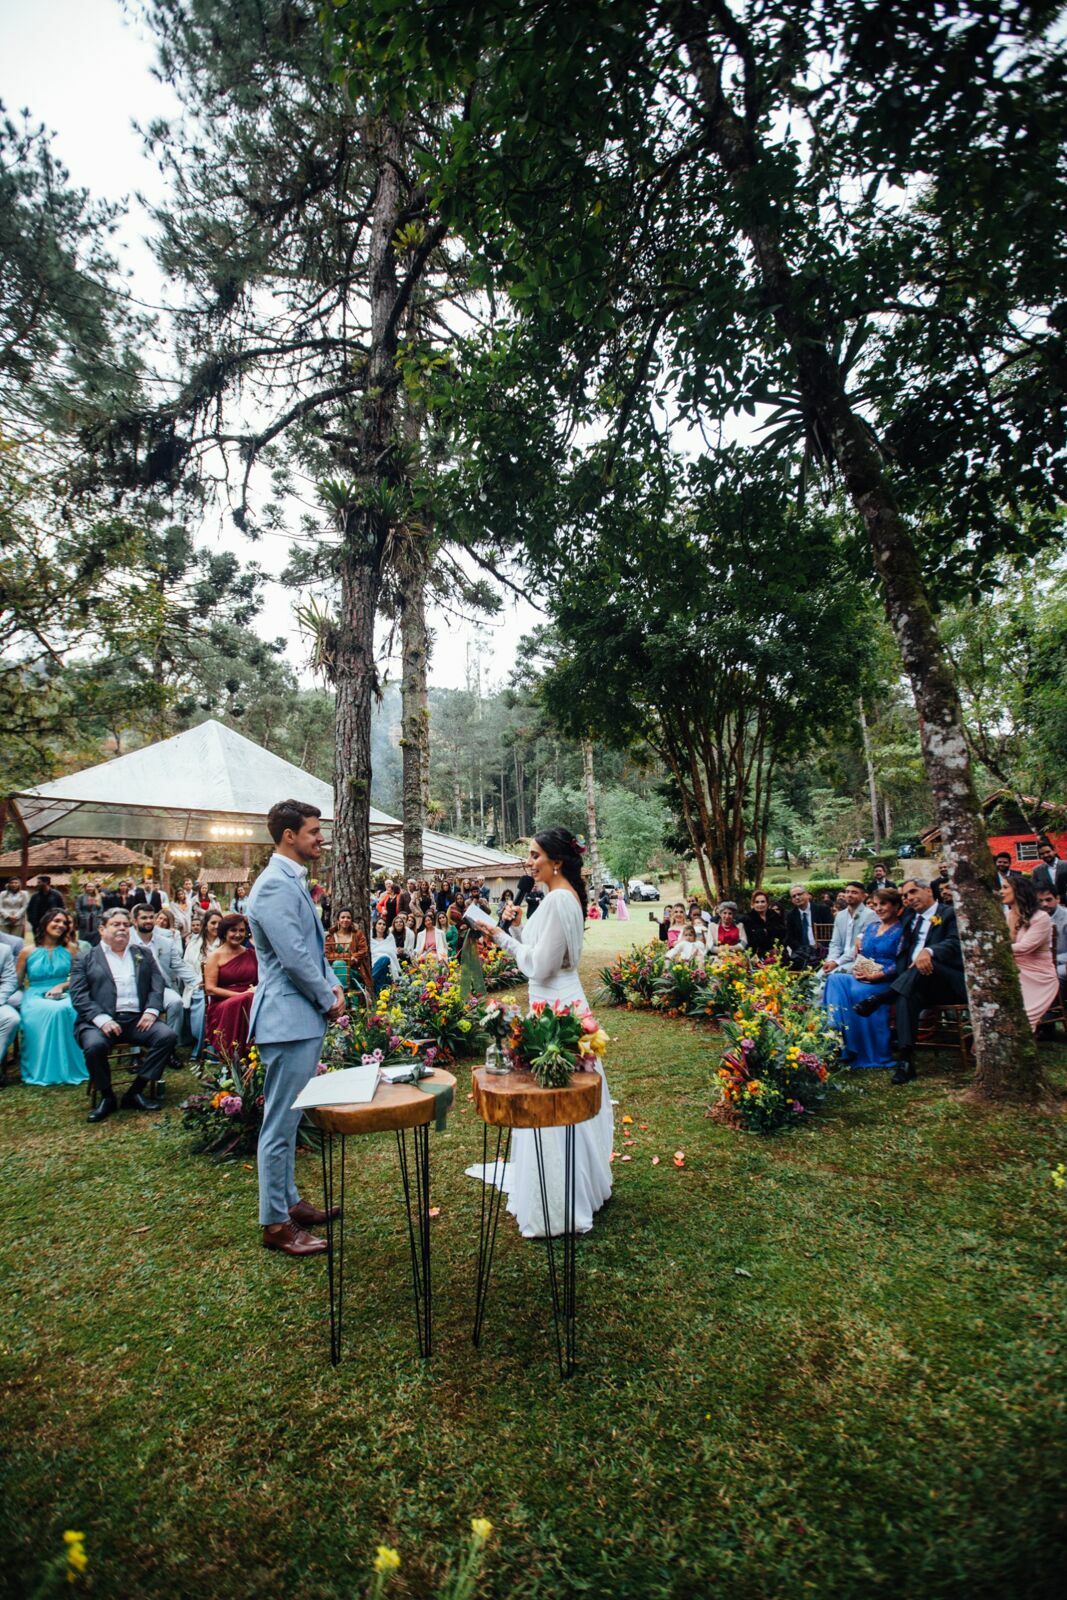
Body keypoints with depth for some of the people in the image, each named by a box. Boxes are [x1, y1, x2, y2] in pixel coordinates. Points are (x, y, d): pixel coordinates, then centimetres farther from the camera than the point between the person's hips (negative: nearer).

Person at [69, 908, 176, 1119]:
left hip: (138, 1019, 3)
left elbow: (157, 985, 12)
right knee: (94, 1045, -33)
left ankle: (136, 1092, -8)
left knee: (167, 1036, -22)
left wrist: (152, 1010, -7)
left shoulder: (143, 955, 21)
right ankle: (106, 1096, -5)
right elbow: (78, 995, 0)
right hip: (102, 1020, -2)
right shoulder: (86, 959, 11)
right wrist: (101, 1019, -16)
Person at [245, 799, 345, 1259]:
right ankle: (275, 1223, 15)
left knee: (288, 1118, 20)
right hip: (288, 1018, -10)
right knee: (280, 1122, 2)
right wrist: (328, 999, -11)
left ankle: (288, 1200, 34)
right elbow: (294, 957, -23)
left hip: (302, 1017, 10)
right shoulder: (275, 885, -19)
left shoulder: (294, 881, 13)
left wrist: (333, 984, 6)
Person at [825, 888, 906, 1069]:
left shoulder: (901, 930, -1)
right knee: (835, 980, -22)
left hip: (886, 980, -6)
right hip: (862, 976, 6)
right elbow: (858, 954, 18)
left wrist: (876, 976, -19)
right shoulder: (871, 927, 20)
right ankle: (841, 1044, -28)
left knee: (859, 991, -33)